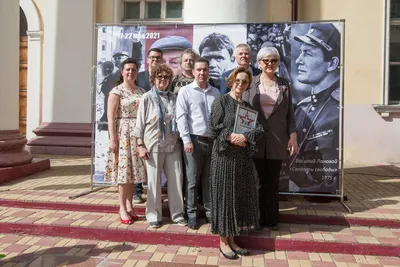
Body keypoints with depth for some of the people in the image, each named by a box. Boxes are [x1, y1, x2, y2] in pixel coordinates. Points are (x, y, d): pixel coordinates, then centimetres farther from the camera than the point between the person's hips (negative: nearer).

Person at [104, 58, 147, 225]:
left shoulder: (141, 92, 13)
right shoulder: (116, 91, -4)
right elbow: (111, 117, -9)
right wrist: (113, 139, -15)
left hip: (138, 134, 5)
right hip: (123, 133, -5)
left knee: (133, 170, 9)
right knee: (124, 170, -2)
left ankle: (129, 206, 20)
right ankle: (123, 208, 9)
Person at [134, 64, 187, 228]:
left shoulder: (173, 98, 9)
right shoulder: (147, 98, -1)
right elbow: (140, 123, -2)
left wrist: (181, 140, 7)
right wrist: (140, 145, -8)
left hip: (173, 145, 3)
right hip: (153, 145, -3)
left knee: (176, 179, 6)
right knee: (154, 181, 4)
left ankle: (177, 214, 20)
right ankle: (154, 215, 19)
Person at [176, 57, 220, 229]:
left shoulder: (216, 92, 11)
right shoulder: (185, 91, 1)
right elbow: (181, 117, -5)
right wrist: (186, 140, -11)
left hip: (213, 140, 3)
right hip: (194, 140, -3)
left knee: (209, 179, 12)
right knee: (192, 180, 3)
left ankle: (210, 211, 23)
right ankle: (191, 213, 14)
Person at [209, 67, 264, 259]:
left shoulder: (248, 106, 13)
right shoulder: (221, 101, -3)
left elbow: (259, 129, 1)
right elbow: (213, 130, -10)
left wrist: (245, 137, -16)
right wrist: (232, 137, -18)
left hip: (243, 157, 6)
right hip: (225, 156, -6)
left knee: (242, 197, 9)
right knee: (225, 196, 1)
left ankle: (232, 239, 23)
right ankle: (223, 240, 16)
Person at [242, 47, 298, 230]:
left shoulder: (284, 85, 9)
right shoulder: (251, 83, 4)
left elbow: (290, 113, 7)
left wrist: (293, 135, -1)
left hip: (277, 140, 2)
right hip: (255, 139, -1)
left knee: (273, 181, 9)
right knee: (257, 180, 6)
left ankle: (272, 219, 21)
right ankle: (257, 218, 19)